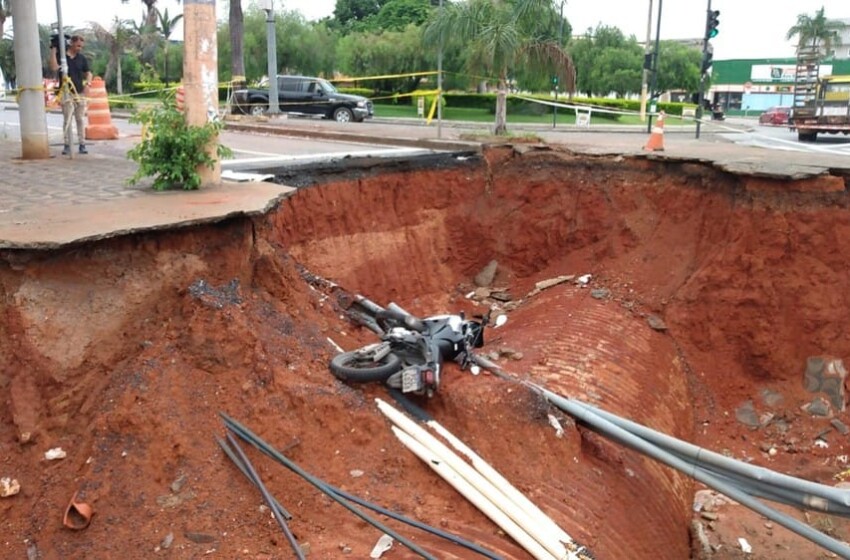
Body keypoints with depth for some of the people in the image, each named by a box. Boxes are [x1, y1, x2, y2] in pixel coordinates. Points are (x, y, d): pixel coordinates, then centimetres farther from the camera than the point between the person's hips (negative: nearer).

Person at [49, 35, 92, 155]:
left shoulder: (82, 58, 9)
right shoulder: (61, 55, 0)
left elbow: (88, 73, 10)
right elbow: (54, 67, -15)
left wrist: (87, 84, -8)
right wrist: (53, 51, -14)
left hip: (80, 92, 3)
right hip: (66, 92, -3)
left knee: (80, 120, 6)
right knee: (67, 120, -3)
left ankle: (82, 145, 10)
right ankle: (67, 145, 0)